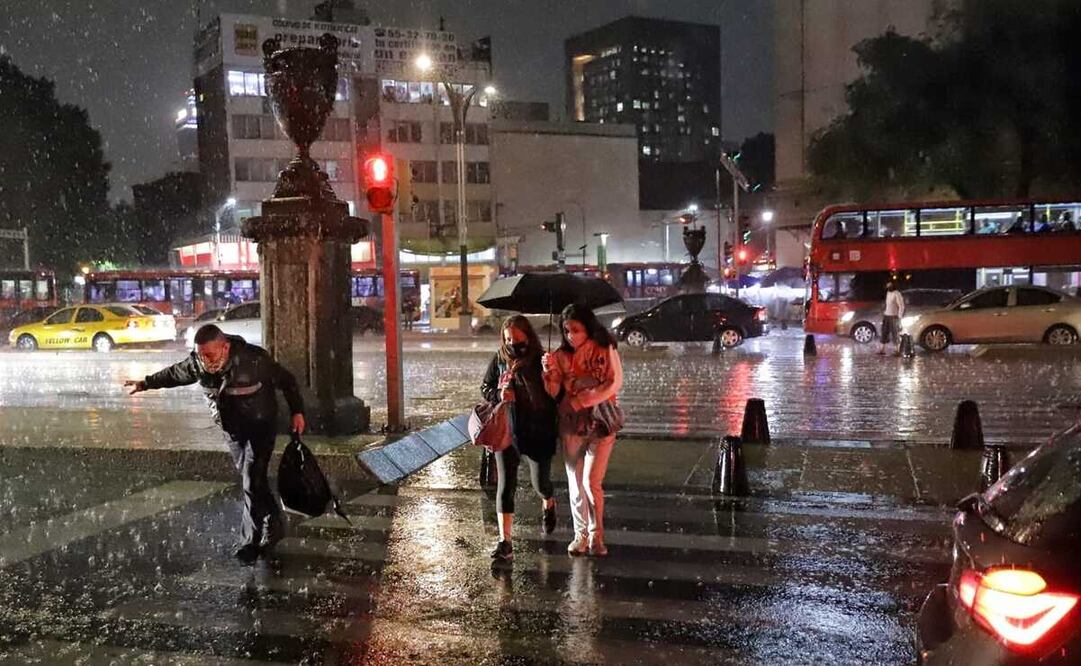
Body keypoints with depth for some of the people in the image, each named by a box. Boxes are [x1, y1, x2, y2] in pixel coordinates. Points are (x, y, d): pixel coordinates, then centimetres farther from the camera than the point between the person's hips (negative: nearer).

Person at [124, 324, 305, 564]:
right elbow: (174, 374, 9)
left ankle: (251, 542, -2)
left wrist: (297, 412, -14)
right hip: (232, 431, 5)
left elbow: (287, 381, -14)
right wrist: (146, 383, 18)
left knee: (252, 483, -11)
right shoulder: (197, 364, -14)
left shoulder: (254, 359, -28)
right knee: (251, 481, 13)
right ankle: (274, 526, 30)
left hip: (260, 426, -5)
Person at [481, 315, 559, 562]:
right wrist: (499, 394, -13)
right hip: (506, 431, 2)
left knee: (541, 483, 11)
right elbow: (485, 388, 9)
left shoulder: (542, 361, -8)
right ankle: (505, 542, -4)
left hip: (538, 433, -1)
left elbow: (554, 396, -9)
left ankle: (548, 504, 49)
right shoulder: (499, 359, 1)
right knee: (505, 484, -4)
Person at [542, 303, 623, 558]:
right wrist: (550, 372, -20)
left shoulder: (605, 349, -5)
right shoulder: (561, 355, 1)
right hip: (571, 424, 3)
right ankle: (580, 535, 20)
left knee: (591, 481, -11)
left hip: (600, 422, -3)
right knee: (575, 482, 7)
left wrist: (586, 399, -13)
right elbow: (553, 392, -1)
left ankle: (596, 536, 5)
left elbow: (615, 382, -6)